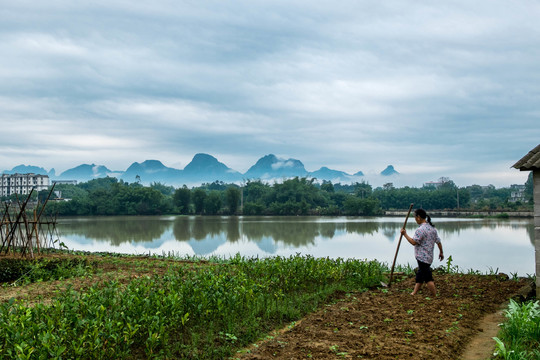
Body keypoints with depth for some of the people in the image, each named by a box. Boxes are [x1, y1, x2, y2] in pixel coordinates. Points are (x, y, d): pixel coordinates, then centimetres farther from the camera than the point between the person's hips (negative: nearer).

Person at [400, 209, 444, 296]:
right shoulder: (432, 228, 10)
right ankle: (414, 294, 25)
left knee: (428, 278, -5)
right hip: (429, 257, 10)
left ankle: (435, 296, -3)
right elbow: (438, 241, 13)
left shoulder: (420, 230, -18)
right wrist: (441, 252, 23)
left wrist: (405, 234, -11)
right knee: (419, 276, 16)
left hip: (422, 257, -10)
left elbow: (413, 242, -20)